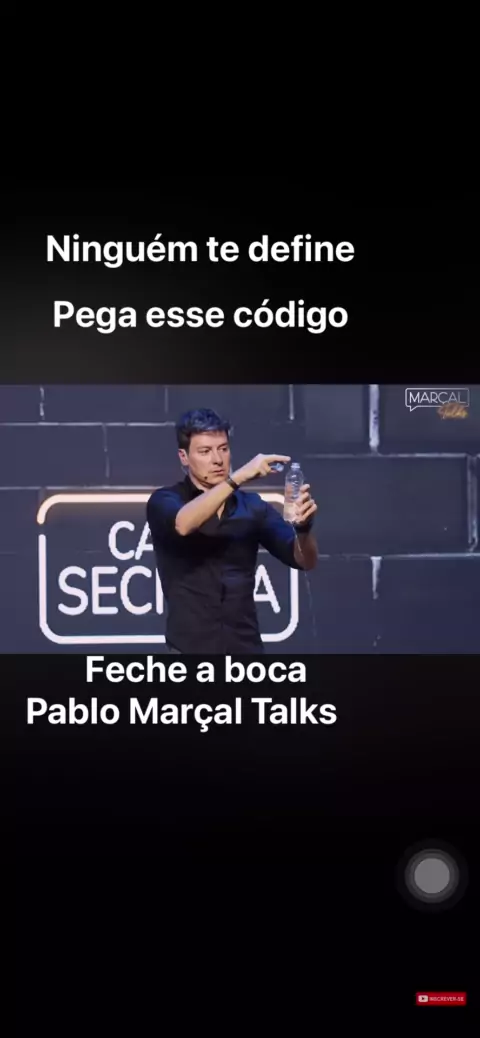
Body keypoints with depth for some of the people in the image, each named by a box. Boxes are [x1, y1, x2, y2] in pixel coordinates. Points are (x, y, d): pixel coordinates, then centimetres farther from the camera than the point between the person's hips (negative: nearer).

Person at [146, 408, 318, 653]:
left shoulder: (252, 506, 7)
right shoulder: (165, 501, -1)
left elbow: (304, 560, -1)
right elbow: (183, 524, -26)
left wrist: (303, 526, -23)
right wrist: (238, 476, -32)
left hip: (245, 648, 3)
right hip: (189, 649, -3)